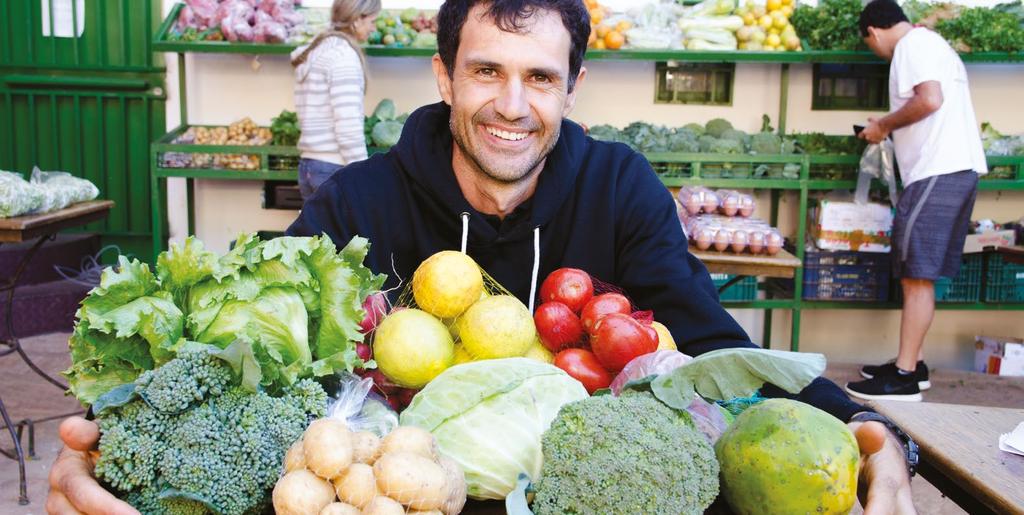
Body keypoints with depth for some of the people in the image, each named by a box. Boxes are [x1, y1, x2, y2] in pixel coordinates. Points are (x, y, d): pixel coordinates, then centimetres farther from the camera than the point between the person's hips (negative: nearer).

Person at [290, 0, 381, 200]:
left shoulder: (314, 50, 15)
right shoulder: (344, 53, -12)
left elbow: (319, 119, 14)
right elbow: (348, 126, -19)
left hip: (308, 166, 9)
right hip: (335, 168, -9)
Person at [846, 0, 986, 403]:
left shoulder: (913, 44, -6)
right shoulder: (931, 44, 25)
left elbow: (930, 100, -20)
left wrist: (884, 125, -6)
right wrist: (889, 131, 24)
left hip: (938, 172, -10)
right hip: (956, 169, 10)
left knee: (917, 275, -9)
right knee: (915, 274, 12)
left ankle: (904, 377, -6)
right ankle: (912, 365, 18)